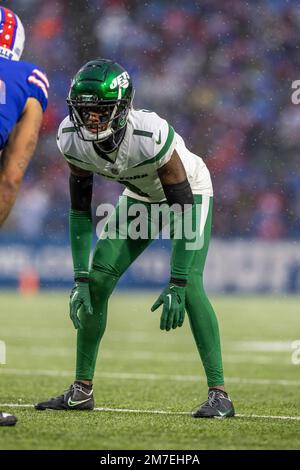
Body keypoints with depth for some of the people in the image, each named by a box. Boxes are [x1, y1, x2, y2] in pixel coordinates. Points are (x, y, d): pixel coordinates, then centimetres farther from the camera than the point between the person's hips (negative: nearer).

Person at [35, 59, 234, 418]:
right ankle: (82, 389, 7)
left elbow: (185, 213, -33)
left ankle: (218, 394, -18)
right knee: (96, 282, -5)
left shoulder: (151, 136, -40)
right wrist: (80, 278, -17)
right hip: (140, 197, 5)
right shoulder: (73, 140, -24)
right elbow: (80, 211, -11)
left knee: (189, 286, -23)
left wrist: (176, 286, -34)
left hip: (189, 192, -5)